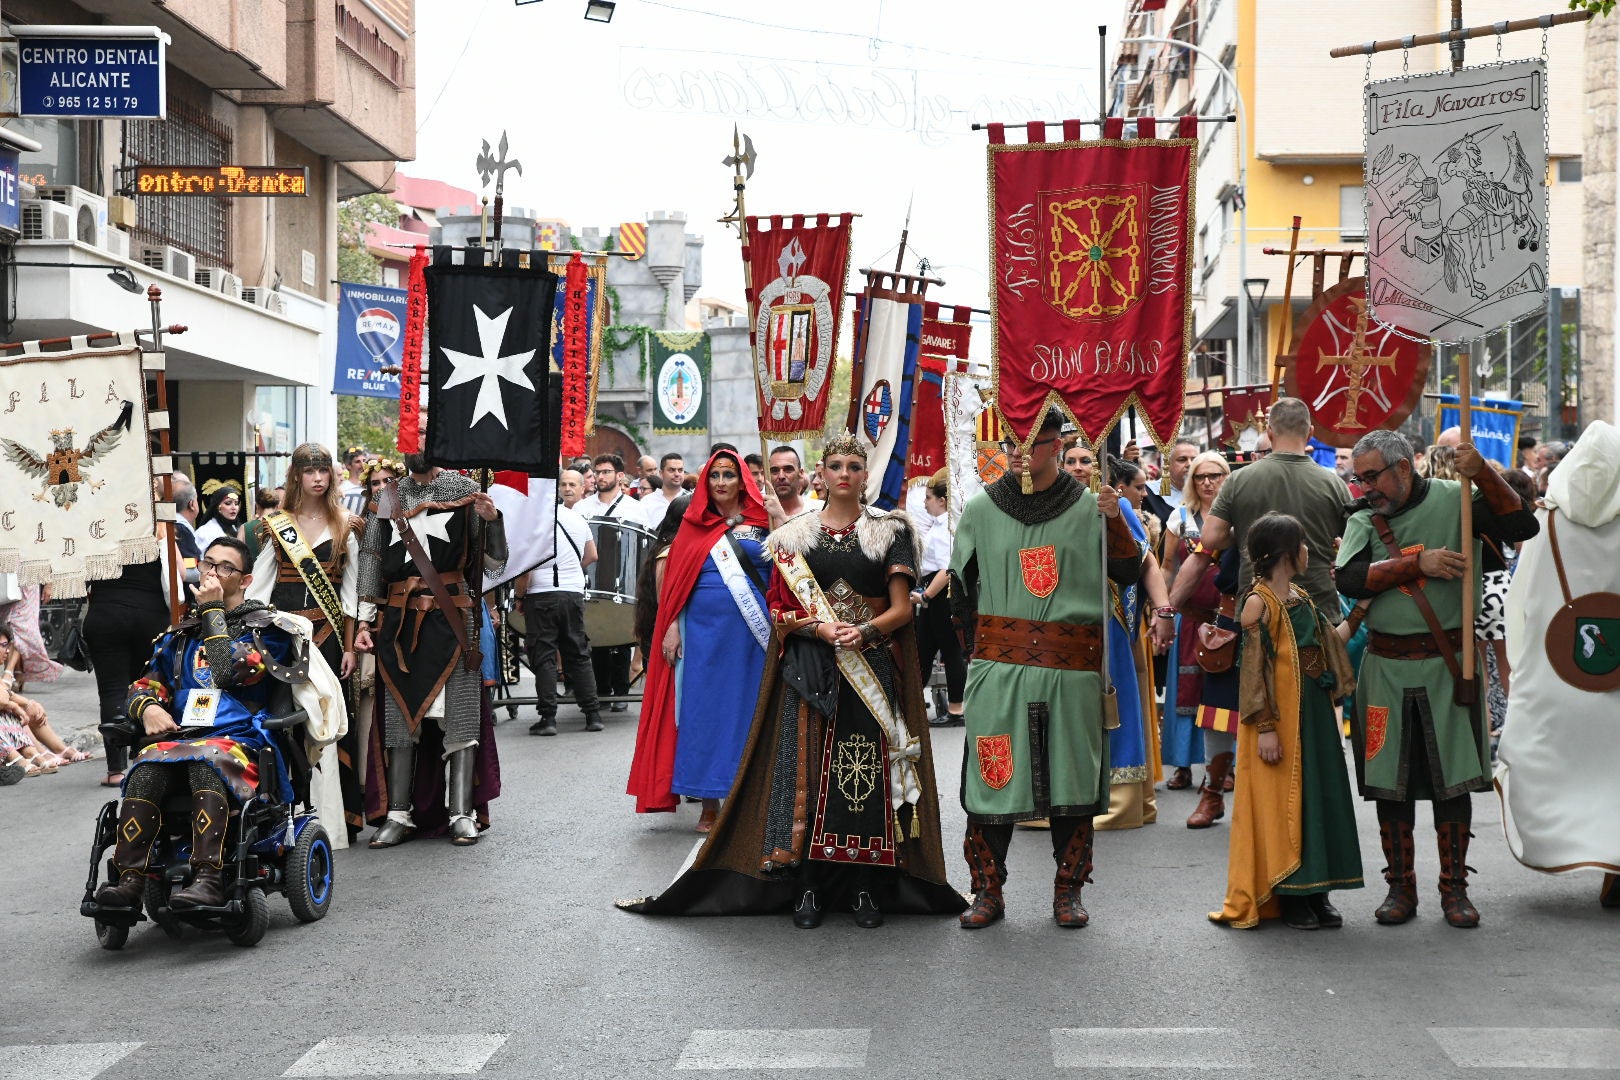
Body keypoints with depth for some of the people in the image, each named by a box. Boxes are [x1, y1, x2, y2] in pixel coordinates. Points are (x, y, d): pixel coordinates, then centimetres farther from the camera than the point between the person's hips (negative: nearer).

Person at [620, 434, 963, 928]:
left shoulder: (888, 530, 7)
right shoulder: (795, 534, 9)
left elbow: (901, 609, 3)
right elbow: (782, 610, 4)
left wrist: (864, 631, -15)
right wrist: (822, 628, -13)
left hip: (872, 663, 0)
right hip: (810, 668, 0)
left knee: (868, 769, -3)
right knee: (807, 766, -3)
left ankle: (866, 886, 5)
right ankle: (808, 886, 3)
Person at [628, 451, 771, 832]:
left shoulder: (761, 523, 6)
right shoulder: (694, 525, 9)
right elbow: (677, 581, 7)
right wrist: (672, 627, 0)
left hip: (751, 630, -1)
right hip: (703, 629, 1)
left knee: (747, 709, 1)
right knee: (704, 710, 1)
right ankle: (710, 804, 9)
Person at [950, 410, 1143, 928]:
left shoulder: (1089, 508, 4)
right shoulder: (981, 509, 6)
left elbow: (1130, 575, 3)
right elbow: (959, 584, 15)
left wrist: (1116, 522, -11)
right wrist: (979, 633, 9)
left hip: (1071, 670, 0)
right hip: (998, 666, 0)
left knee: (1070, 778, 5)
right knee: (993, 778, 1)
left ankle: (1068, 890, 17)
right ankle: (988, 890, 13)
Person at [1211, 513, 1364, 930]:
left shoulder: (1301, 597, 13)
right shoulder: (1259, 602, -12)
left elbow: (1329, 642, 18)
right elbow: (1254, 669, -16)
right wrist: (1264, 727, -19)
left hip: (1315, 712, 9)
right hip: (1279, 716, -8)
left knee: (1319, 796, 10)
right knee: (1281, 801, -1)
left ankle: (1315, 891, 18)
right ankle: (1287, 897, 7)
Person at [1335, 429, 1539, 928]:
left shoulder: (1454, 500, -1)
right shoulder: (1364, 521, 6)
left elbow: (1522, 526, -9)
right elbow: (1350, 578, -9)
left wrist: (1482, 473, -18)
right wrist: (1419, 563, -16)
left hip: (1447, 665, -2)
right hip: (1386, 667, 2)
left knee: (1453, 777, 3)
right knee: (1389, 780, 6)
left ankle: (1454, 887, 14)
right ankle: (1401, 887, 17)